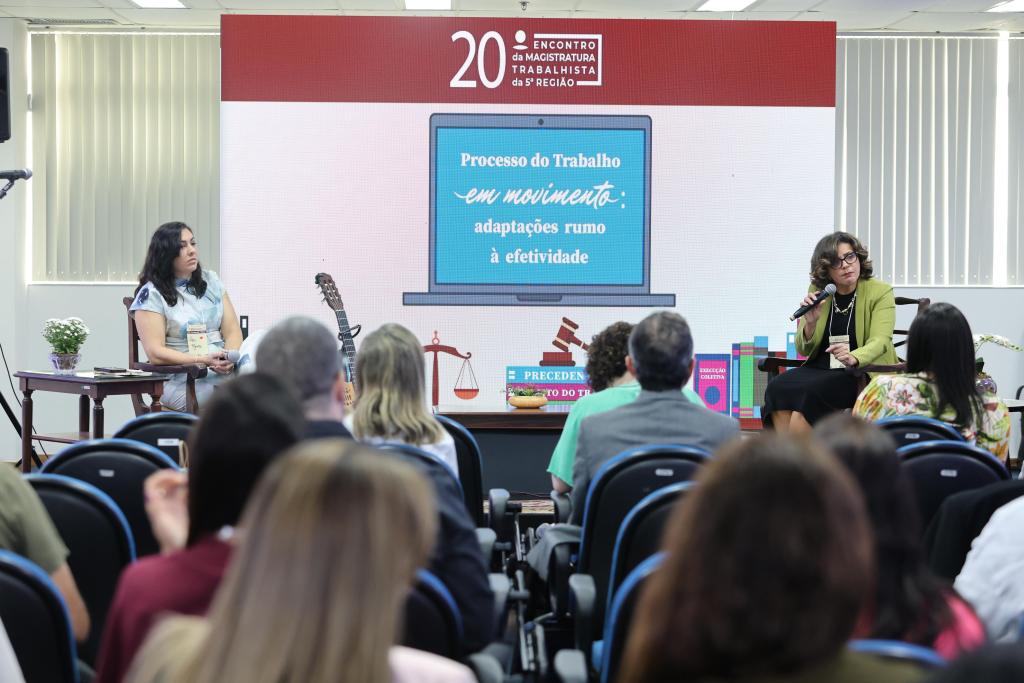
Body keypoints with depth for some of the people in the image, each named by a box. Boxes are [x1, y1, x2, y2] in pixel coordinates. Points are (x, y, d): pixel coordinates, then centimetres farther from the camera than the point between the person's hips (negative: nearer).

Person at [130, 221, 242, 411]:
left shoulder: (211, 281, 18)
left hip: (223, 372, 5)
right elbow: (155, 353, -7)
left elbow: (233, 331, 12)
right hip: (181, 379, -5)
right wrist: (203, 360, -18)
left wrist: (229, 358, -12)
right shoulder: (151, 294, 1)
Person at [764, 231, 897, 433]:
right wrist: (810, 323, -14)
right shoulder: (817, 292, 8)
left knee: (812, 391, -30)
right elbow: (804, 350, 8)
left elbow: (880, 341, -16)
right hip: (820, 368, 4)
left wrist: (853, 358, -38)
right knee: (778, 387, -23)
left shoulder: (880, 292, -3)